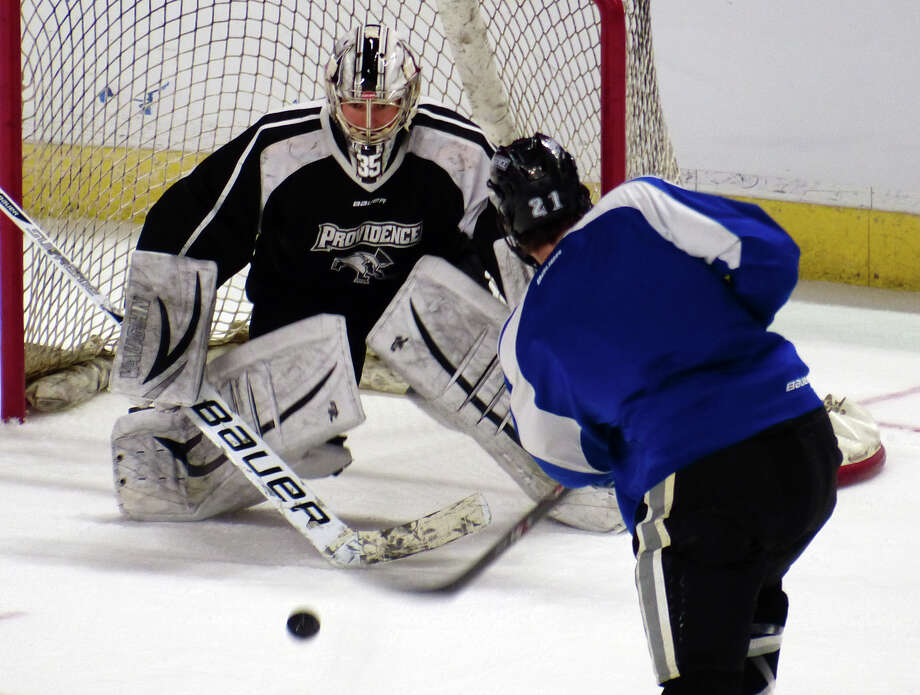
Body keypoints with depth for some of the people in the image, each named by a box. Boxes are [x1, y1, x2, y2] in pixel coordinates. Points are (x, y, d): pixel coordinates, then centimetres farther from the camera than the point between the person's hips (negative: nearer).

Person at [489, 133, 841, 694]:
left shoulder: (525, 336, 11)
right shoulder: (636, 206, 8)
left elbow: (569, 459, 17)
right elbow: (765, 250, 2)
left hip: (692, 488, -3)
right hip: (805, 438, 3)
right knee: (752, 593, 31)